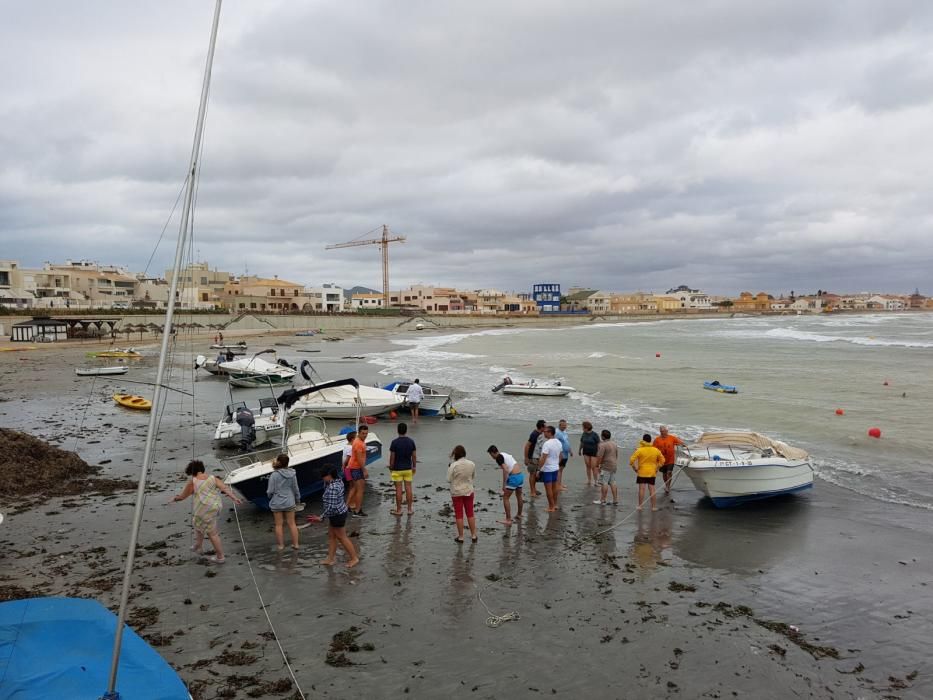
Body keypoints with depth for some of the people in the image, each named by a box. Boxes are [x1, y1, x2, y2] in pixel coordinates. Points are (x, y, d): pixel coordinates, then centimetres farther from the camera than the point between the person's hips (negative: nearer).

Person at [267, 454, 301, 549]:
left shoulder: (274, 475, -18)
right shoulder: (292, 474, -6)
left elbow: (270, 491, -12)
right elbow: (296, 489, 2)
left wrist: (269, 495, 12)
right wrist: (297, 499, 19)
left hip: (277, 503, -3)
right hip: (289, 503, 3)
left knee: (279, 525, 11)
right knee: (292, 523, 13)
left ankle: (281, 545, 20)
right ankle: (295, 544, 19)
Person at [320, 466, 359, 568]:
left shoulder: (332, 488, -30)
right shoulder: (338, 480, -2)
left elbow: (331, 506, -31)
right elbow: (325, 488, 15)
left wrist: (321, 517, -23)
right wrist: (326, 481, -2)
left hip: (337, 515, -10)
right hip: (338, 513, 10)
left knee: (342, 537, 6)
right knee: (331, 536, 18)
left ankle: (354, 558, 19)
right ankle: (331, 558, 28)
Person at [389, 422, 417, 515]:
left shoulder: (395, 442, -13)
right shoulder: (411, 441, -2)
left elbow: (392, 456, -10)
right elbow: (414, 455, 2)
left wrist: (391, 467, 3)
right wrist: (414, 466, 14)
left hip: (397, 469, -3)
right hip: (408, 468, 3)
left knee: (398, 489, 2)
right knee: (408, 488, 8)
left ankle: (398, 510, 9)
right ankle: (410, 509, 13)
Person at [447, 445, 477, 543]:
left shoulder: (453, 466, -19)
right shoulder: (472, 464, -6)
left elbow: (449, 480, -12)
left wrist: (449, 468, 0)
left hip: (457, 492, -3)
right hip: (469, 491, 4)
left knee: (459, 515, 6)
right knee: (470, 513, 14)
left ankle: (460, 536, 11)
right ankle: (473, 535, 19)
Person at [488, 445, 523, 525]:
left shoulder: (498, 458, -9)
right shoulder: (505, 454, 18)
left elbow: (505, 470, -21)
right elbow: (518, 465, 23)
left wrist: (504, 485, -17)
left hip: (514, 477, -9)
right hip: (521, 475, 9)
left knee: (505, 498, 1)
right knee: (519, 496, 27)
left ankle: (508, 519, 2)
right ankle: (519, 514, 44)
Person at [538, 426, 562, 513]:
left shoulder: (547, 444, -22)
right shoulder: (558, 443, 4)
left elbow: (543, 458, -23)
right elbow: (560, 456, 14)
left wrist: (539, 469, -17)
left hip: (547, 469, -8)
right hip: (556, 468, 8)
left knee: (548, 488, 1)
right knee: (554, 487, 19)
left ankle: (551, 507, 6)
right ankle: (555, 504, 28)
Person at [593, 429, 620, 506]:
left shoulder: (603, 445, -16)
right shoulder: (614, 443, 12)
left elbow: (599, 457, -21)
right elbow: (617, 455, 19)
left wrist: (597, 465, -12)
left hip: (606, 466, -9)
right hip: (614, 465, 9)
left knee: (604, 483, -3)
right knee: (612, 483, 12)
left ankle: (602, 500, 0)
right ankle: (615, 500, 13)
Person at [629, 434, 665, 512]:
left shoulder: (640, 450, -10)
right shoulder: (656, 450, 1)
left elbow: (631, 460, -14)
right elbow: (662, 460, 8)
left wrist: (635, 469, -2)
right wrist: (657, 468, 14)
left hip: (642, 473, -3)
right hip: (652, 473, 3)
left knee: (641, 489, 1)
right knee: (652, 489, 6)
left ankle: (639, 506, 4)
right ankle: (654, 506, 9)